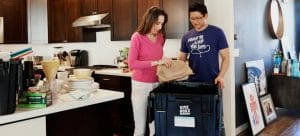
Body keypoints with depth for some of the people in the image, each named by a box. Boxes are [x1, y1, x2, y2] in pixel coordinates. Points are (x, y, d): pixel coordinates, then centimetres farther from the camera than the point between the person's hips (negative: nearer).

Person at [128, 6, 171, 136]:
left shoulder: (160, 37, 7)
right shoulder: (137, 37, -9)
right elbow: (131, 64, -18)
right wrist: (156, 62, -22)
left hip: (157, 84, 4)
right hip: (140, 85, -4)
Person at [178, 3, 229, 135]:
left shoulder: (217, 32, -2)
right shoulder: (187, 37, 7)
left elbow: (225, 57, -3)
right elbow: (181, 59, 11)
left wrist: (221, 76, -18)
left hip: (212, 83, -3)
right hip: (192, 83, 3)